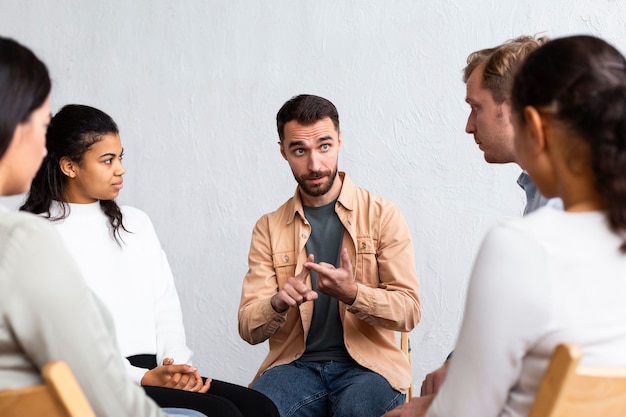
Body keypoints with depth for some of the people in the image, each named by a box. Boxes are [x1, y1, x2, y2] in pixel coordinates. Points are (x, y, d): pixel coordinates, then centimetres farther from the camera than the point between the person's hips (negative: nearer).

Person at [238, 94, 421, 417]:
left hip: (367, 364, -1)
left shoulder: (382, 215, 2)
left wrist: (351, 293, -22)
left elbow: (409, 311, -3)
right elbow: (249, 329, 4)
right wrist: (278, 303, -19)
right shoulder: (268, 228, 8)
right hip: (295, 363, 1)